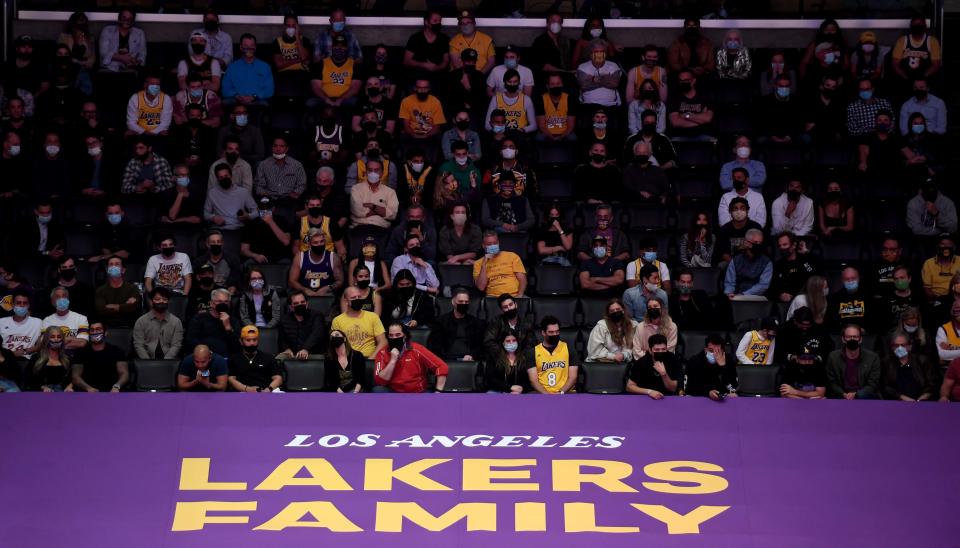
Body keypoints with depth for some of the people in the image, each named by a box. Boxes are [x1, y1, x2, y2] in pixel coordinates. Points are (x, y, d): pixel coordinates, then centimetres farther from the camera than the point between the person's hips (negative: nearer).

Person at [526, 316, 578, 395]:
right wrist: (546, 394, -16)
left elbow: (573, 377, 5)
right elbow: (533, 380, 1)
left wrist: (561, 392, -11)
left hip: (565, 393, 0)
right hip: (543, 394, 0)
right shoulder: (533, 352, 9)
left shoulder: (568, 349, 10)